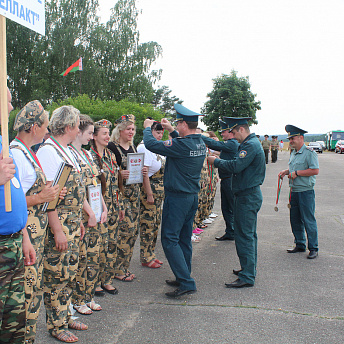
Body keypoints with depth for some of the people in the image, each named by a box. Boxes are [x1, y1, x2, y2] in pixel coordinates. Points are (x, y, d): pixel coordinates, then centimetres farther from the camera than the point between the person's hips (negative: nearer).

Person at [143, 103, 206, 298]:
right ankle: (184, 279, 27)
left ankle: (187, 283, -6)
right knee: (184, 238, 16)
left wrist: (147, 128, 2)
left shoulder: (181, 145, -22)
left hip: (177, 197, -9)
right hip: (193, 196, 9)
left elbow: (151, 144, -16)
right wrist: (171, 130, 26)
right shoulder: (201, 144, 4)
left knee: (170, 239, -3)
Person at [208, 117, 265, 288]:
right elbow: (240, 166, 14)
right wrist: (219, 161, 2)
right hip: (251, 195, 11)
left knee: (244, 235, -7)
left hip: (247, 196, -11)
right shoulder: (252, 143, 17)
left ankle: (247, 277, -2)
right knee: (249, 234, 18)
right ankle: (249, 268, 31)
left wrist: (216, 161, -12)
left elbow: (236, 166, -26)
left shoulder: (250, 145, -17)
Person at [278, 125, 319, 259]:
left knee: (308, 220, -3)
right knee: (295, 220, 13)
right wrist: (286, 171, 8)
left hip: (306, 192, -8)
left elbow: (315, 170, -20)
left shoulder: (309, 153, -12)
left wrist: (296, 173, -18)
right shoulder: (293, 153, 14)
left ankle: (313, 248, 8)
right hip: (294, 191, 8)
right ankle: (300, 245, 26)